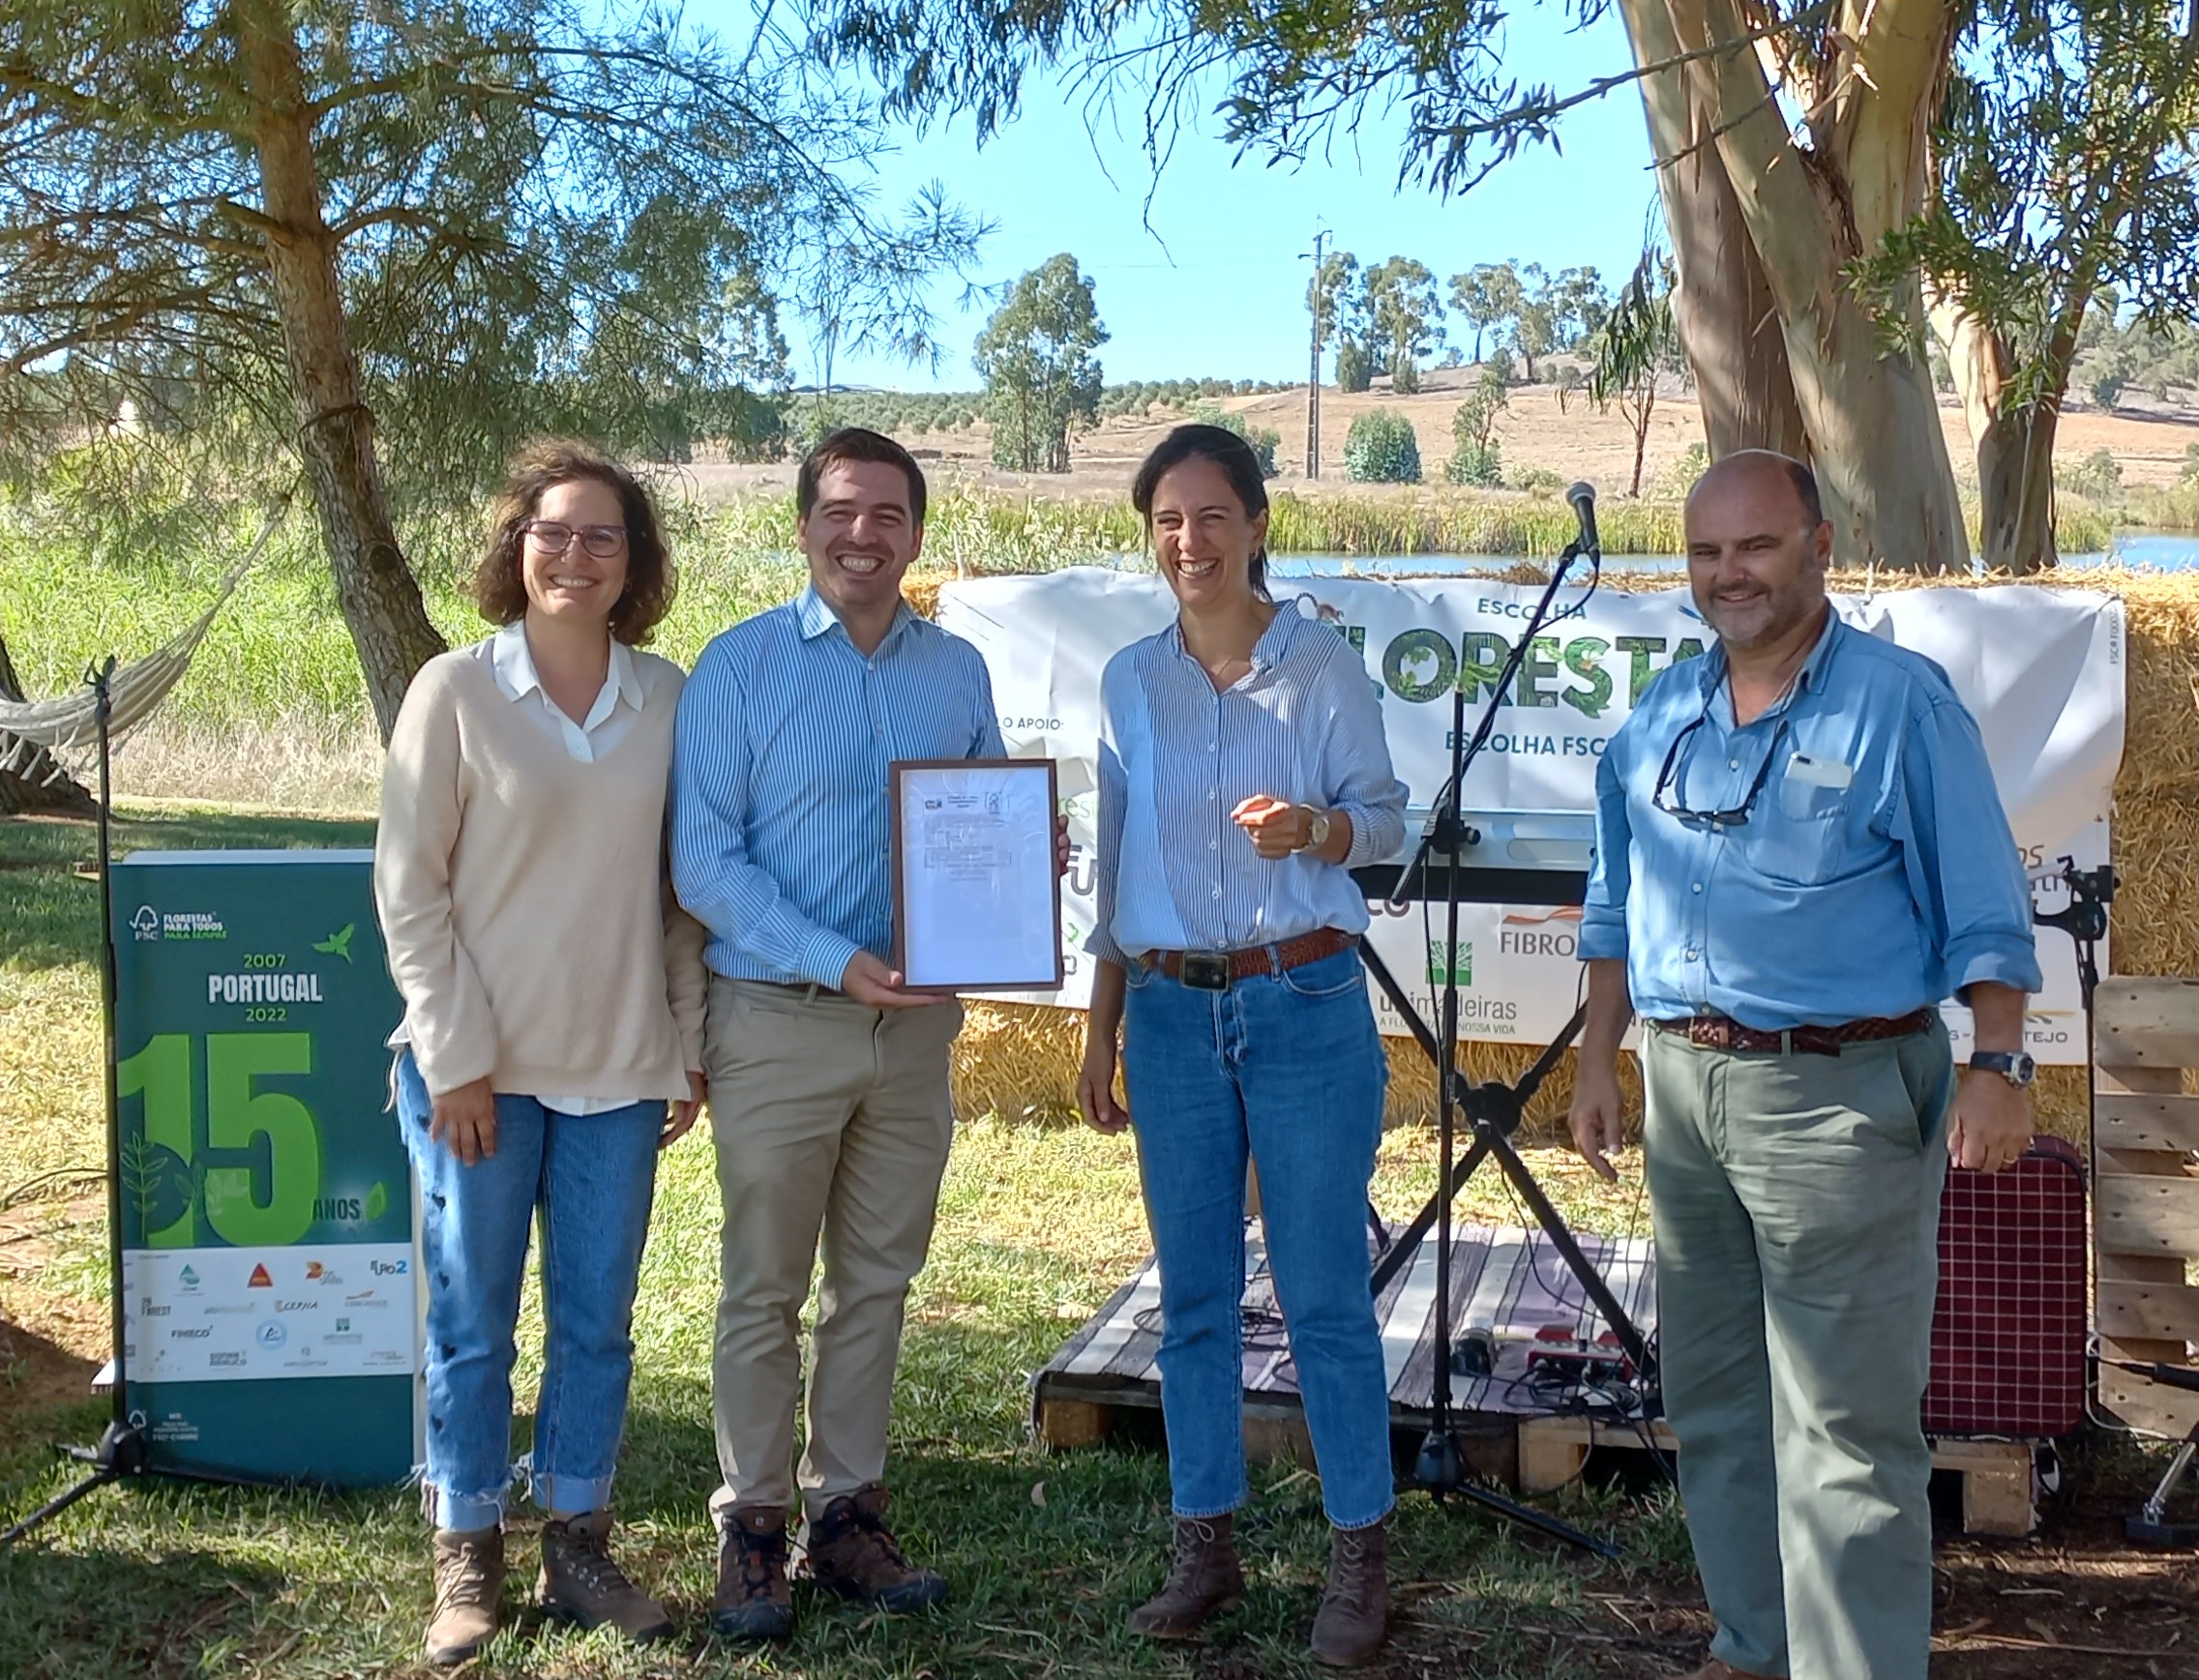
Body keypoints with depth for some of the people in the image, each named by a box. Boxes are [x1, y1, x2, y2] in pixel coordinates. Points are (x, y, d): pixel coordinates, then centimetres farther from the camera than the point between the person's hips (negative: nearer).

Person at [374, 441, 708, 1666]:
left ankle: (578, 1546, 25)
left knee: (597, 1325, 11)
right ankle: (468, 1558, 21)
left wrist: (689, 1044, 7)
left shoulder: (666, 697, 2)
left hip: (619, 1070, 3)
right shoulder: (457, 690, -6)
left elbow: (679, 884, 8)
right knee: (473, 1325, 6)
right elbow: (409, 889, -5)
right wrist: (457, 1057, -9)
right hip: (482, 1068, -3)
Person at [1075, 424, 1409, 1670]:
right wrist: (1102, 1030, 13)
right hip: (1171, 1012, 4)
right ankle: (1206, 1545, 21)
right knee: (1194, 1296, 10)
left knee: (1327, 1294, 0)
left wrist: (1312, 829, -22)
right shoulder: (1131, 681, 8)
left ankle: (1361, 1556, 12)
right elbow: (1117, 863, 13)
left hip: (1305, 1005, -4)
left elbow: (1386, 816, 0)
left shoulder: (1323, 664, -3)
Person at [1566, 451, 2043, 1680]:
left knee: (1844, 1430, -5)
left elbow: (1985, 910, -7)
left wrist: (1999, 1067, -15)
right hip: (1683, 1092, 7)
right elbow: (1618, 907, 19)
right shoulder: (1661, 718, 11)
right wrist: (1600, 1059, 16)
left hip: (1838, 1096, -7)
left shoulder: (1900, 702, -7)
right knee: (1712, 1400, 16)